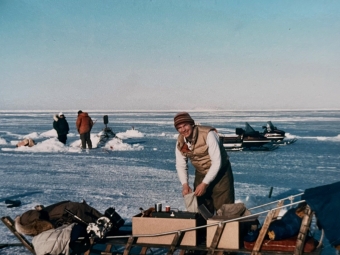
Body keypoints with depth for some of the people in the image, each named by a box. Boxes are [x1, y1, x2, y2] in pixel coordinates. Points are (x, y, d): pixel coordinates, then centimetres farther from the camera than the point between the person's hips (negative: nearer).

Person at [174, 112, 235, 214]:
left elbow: (217, 162, -26)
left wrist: (204, 184, -28)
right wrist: (185, 184, -16)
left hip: (220, 173, -5)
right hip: (200, 174, 5)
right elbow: (180, 165, 0)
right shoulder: (180, 142, -8)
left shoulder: (208, 134, -26)